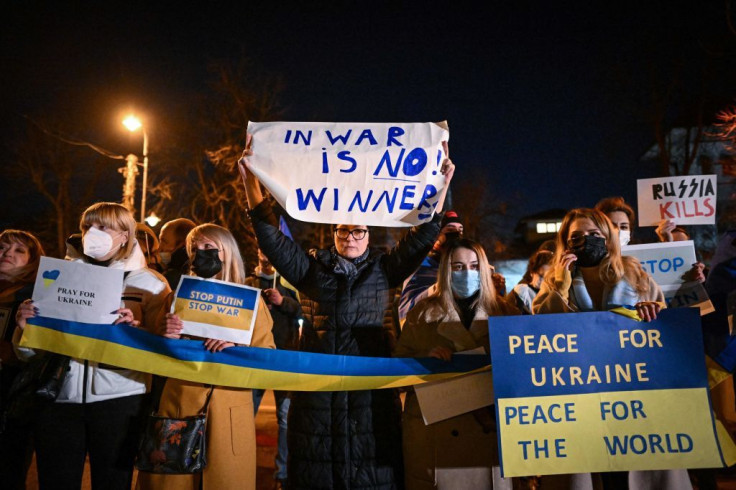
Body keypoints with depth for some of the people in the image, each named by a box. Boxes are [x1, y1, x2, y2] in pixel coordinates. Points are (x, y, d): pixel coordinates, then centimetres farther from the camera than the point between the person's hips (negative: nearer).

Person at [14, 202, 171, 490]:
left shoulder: (149, 283, 4)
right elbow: (30, 352, 14)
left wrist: (136, 330, -19)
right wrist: (25, 327, -6)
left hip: (119, 400, -2)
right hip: (59, 398, 3)